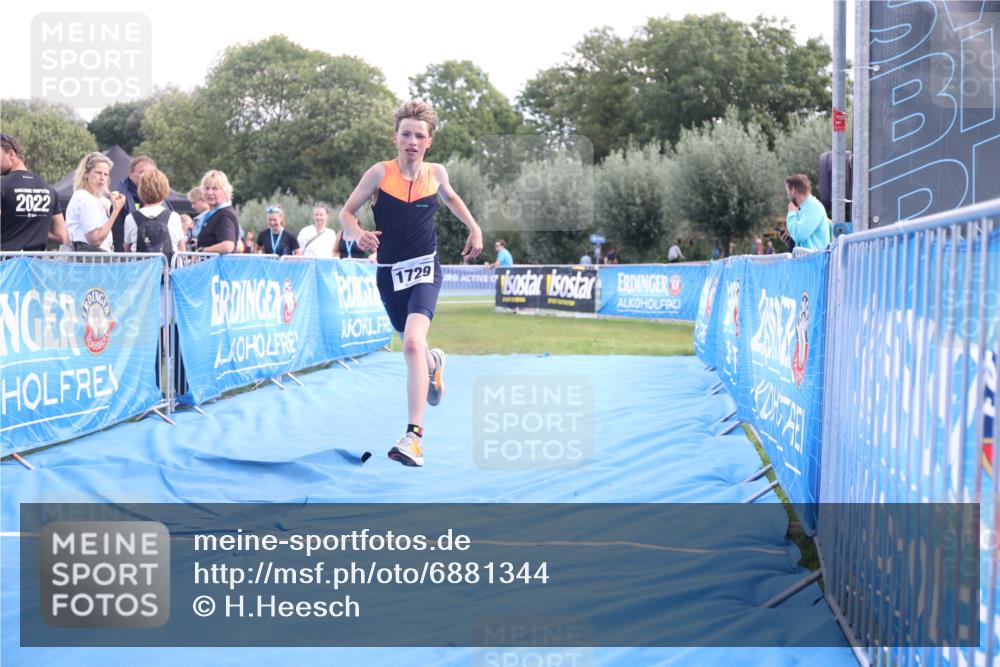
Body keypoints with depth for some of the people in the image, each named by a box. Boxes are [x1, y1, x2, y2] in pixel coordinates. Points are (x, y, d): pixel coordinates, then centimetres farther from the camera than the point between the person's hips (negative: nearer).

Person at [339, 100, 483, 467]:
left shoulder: (436, 172, -2)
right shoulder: (380, 173, -10)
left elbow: (450, 197, 22)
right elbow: (346, 212, -4)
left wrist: (474, 227, 11)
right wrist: (358, 233, -25)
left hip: (424, 268, -2)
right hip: (389, 271, 2)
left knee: (413, 343, -24)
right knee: (410, 342, 21)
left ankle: (414, 436, -27)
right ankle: (433, 363, 62)